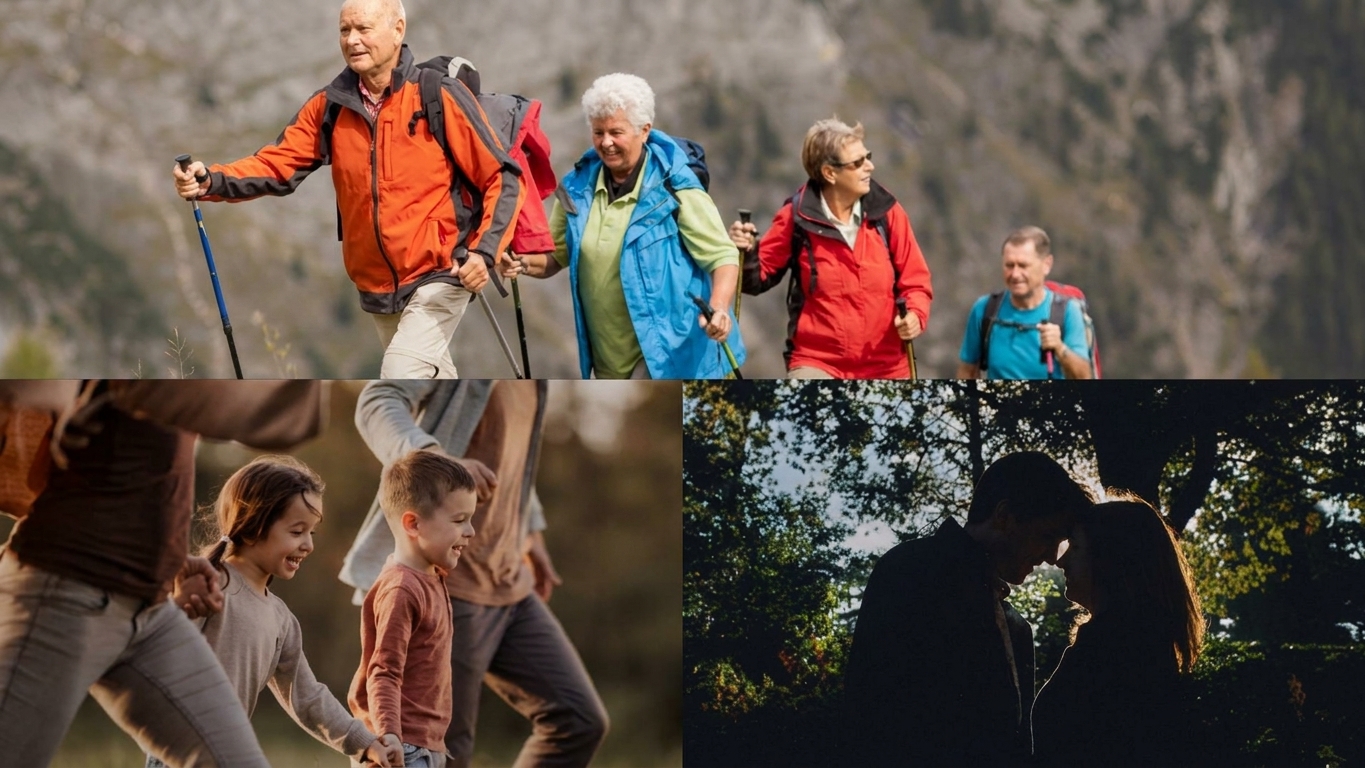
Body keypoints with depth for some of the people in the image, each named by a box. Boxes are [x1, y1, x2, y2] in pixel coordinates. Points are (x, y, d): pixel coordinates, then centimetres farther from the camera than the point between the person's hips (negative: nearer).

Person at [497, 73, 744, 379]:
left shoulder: (674, 189, -10)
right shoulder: (578, 187, 4)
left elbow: (722, 256, -11)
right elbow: (556, 255, 15)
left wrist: (719, 310, -30)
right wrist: (524, 263, -7)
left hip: (663, 347, -7)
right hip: (607, 358, 7)